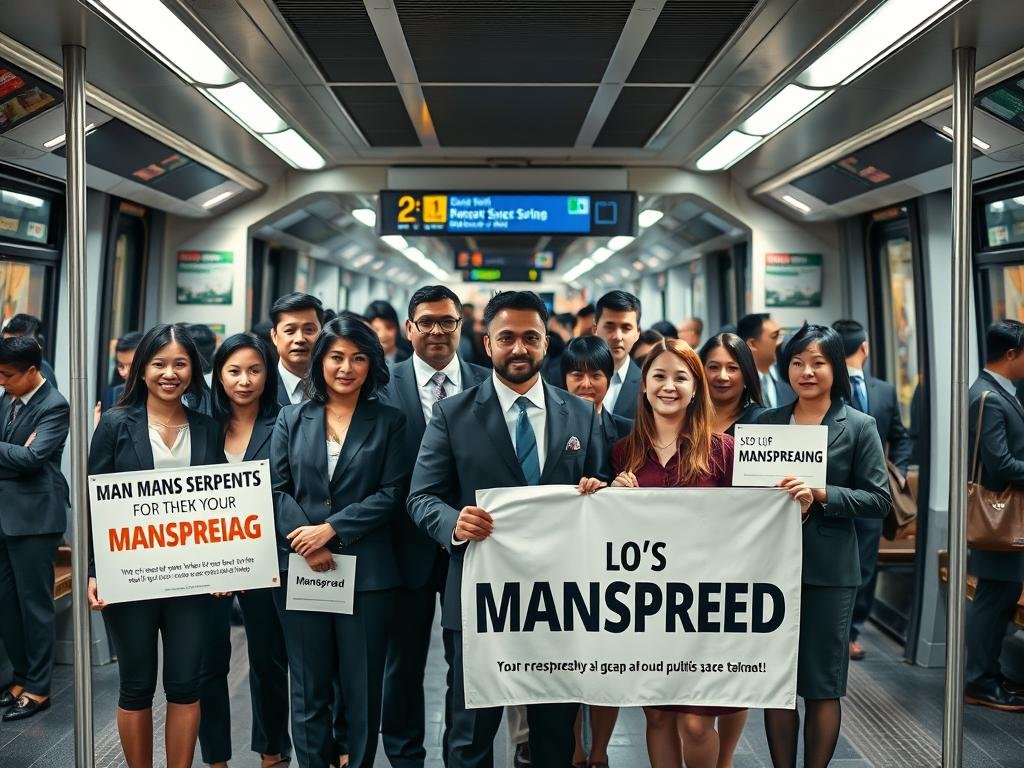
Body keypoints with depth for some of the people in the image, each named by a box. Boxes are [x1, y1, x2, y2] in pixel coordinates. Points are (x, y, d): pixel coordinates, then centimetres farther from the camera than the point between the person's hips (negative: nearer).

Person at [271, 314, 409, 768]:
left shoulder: (388, 422, 4)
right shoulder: (292, 420, 8)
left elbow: (392, 493, -4)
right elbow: (276, 488, 2)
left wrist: (332, 529, -13)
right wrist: (309, 544, -12)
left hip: (367, 572, -1)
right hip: (300, 569, 2)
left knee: (363, 685, 7)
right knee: (309, 687, 10)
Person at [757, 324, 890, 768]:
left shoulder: (859, 427, 0)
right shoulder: (766, 422, 8)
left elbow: (880, 500, -5)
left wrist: (823, 494, -18)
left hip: (829, 569, -2)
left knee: (822, 686, 6)